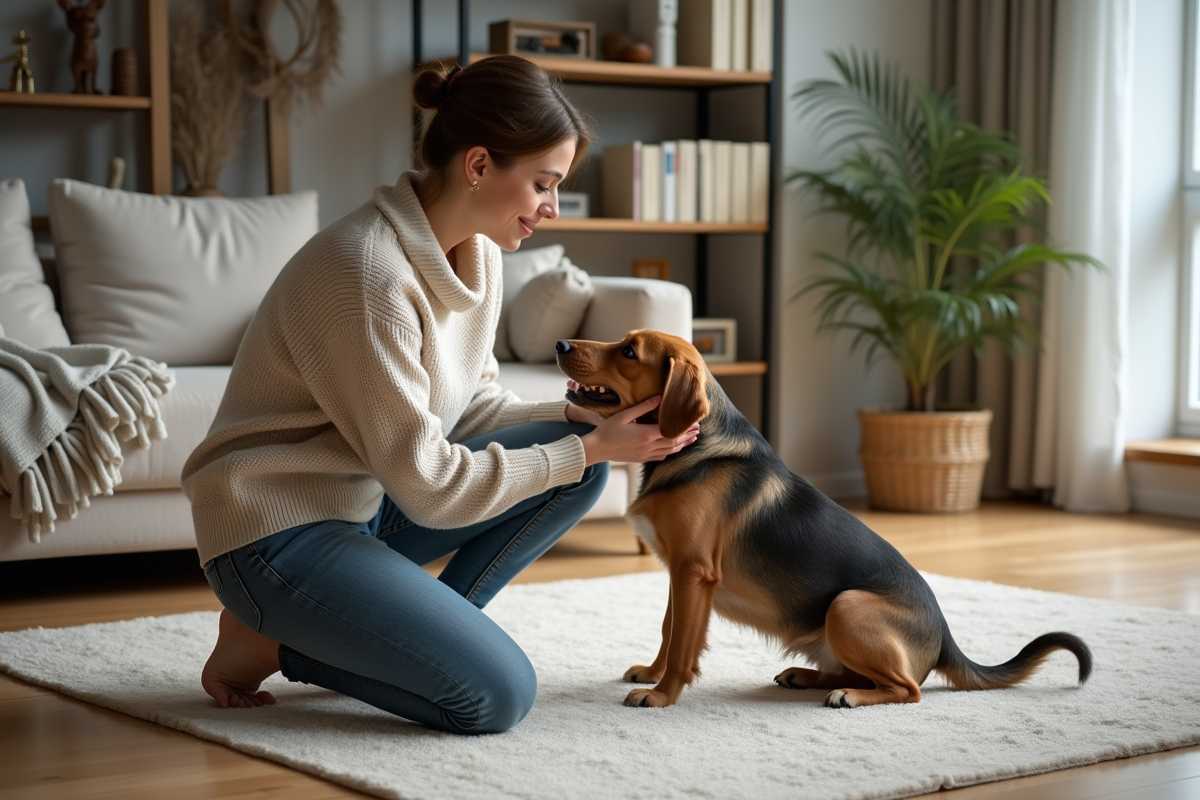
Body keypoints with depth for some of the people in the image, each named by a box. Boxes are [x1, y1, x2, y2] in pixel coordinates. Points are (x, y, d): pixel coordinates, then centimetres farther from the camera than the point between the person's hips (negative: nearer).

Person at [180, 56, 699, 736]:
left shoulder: (477, 253, 1)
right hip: (279, 531, -9)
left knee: (579, 458, -2)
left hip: (370, 500, 9)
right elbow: (430, 486, -24)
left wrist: (581, 419, -8)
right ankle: (271, 640, -2)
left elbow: (473, 408, 10)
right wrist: (589, 447, -17)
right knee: (498, 695, -19)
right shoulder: (367, 273, -27)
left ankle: (419, 632, 4)